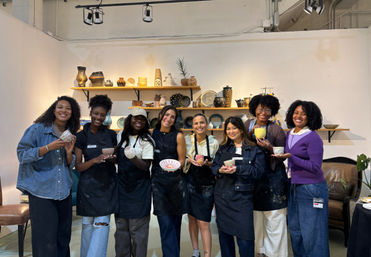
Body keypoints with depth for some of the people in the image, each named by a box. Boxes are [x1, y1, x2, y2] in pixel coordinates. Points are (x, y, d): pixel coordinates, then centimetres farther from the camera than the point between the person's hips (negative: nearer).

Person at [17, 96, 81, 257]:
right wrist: (48, 148, -19)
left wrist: (69, 152, -8)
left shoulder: (71, 135, 10)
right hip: (41, 192, -5)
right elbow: (22, 154, -9)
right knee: (46, 240, -3)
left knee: (63, 236, 12)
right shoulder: (37, 129, -5)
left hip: (64, 192, 5)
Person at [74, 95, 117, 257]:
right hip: (89, 185, -1)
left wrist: (113, 158, -8)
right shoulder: (82, 136, -1)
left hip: (107, 185, 1)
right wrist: (96, 160, -19)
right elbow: (78, 167, -3)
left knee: (102, 224, -2)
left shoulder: (111, 134, 6)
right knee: (88, 225, 10)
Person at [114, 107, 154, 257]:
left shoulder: (147, 140, -8)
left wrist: (133, 157, -30)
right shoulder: (121, 136, 7)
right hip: (122, 186, 5)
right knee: (121, 225, 13)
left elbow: (146, 166, -14)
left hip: (139, 188, -4)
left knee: (138, 227, 0)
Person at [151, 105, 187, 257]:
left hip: (175, 180, 0)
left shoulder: (178, 136, 3)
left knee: (175, 222, 9)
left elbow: (182, 160, 2)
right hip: (158, 181, 0)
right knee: (166, 223, -5)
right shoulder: (152, 134, 7)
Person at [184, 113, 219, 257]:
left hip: (207, 186, -1)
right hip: (190, 184, 1)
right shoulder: (187, 140, -1)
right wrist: (189, 161, -13)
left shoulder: (214, 142, -1)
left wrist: (208, 163, -14)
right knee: (192, 219, 11)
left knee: (204, 223, -4)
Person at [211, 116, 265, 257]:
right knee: (224, 232, 13)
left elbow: (258, 171, -8)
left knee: (244, 235, -4)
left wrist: (237, 169, -16)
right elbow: (214, 167, 9)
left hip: (242, 196, -3)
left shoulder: (254, 149, 1)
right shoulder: (222, 148, 13)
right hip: (222, 196, 4)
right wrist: (220, 170, -13)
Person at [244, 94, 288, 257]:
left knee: (274, 218, 2)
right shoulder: (248, 125, 5)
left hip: (272, 177, -4)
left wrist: (270, 148, -22)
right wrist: (251, 133, -11)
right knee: (255, 216, 13)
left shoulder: (276, 130, -8)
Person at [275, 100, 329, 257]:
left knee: (311, 231, 4)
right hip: (294, 186, 7)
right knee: (295, 229, 18)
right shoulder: (289, 134, 7)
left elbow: (315, 168, -18)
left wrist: (291, 157, -25)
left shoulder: (313, 138, -15)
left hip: (311, 189, -7)